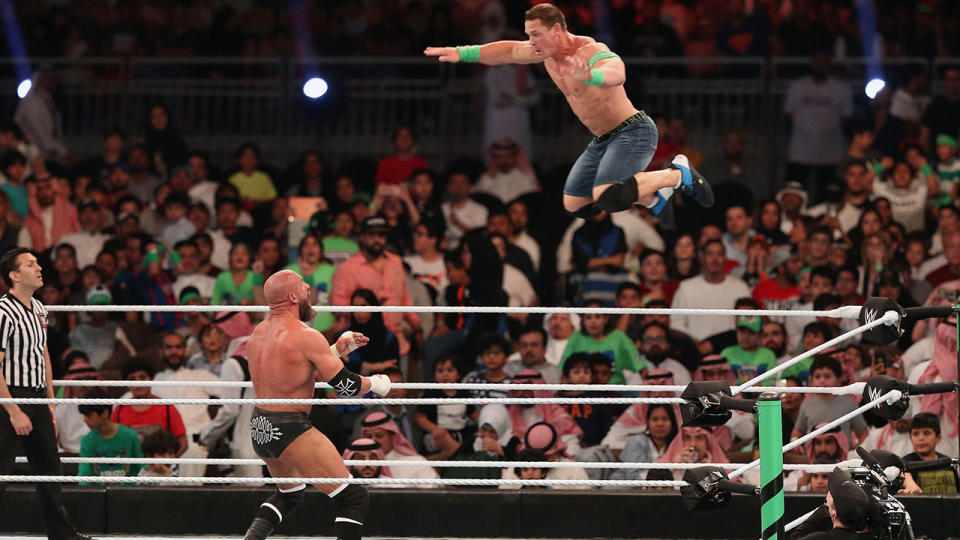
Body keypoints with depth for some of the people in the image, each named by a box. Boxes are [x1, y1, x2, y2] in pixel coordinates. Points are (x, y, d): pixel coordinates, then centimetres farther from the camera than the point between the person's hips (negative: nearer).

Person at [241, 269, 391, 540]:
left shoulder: (259, 333, 10)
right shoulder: (305, 337, -15)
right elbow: (346, 385, -13)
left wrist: (338, 348, 21)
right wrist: (375, 383, 7)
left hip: (259, 429, 9)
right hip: (291, 431, -9)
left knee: (289, 494, 33)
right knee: (355, 498, -6)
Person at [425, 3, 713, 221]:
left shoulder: (590, 52, -27)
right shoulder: (546, 50, 1)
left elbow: (616, 73, -49)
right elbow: (507, 51, 16)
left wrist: (589, 76, -71)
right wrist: (459, 53, 9)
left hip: (633, 132, -10)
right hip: (601, 140, 10)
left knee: (606, 198, -31)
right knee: (573, 206, 12)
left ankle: (678, 174, -8)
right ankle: (654, 196, 24)